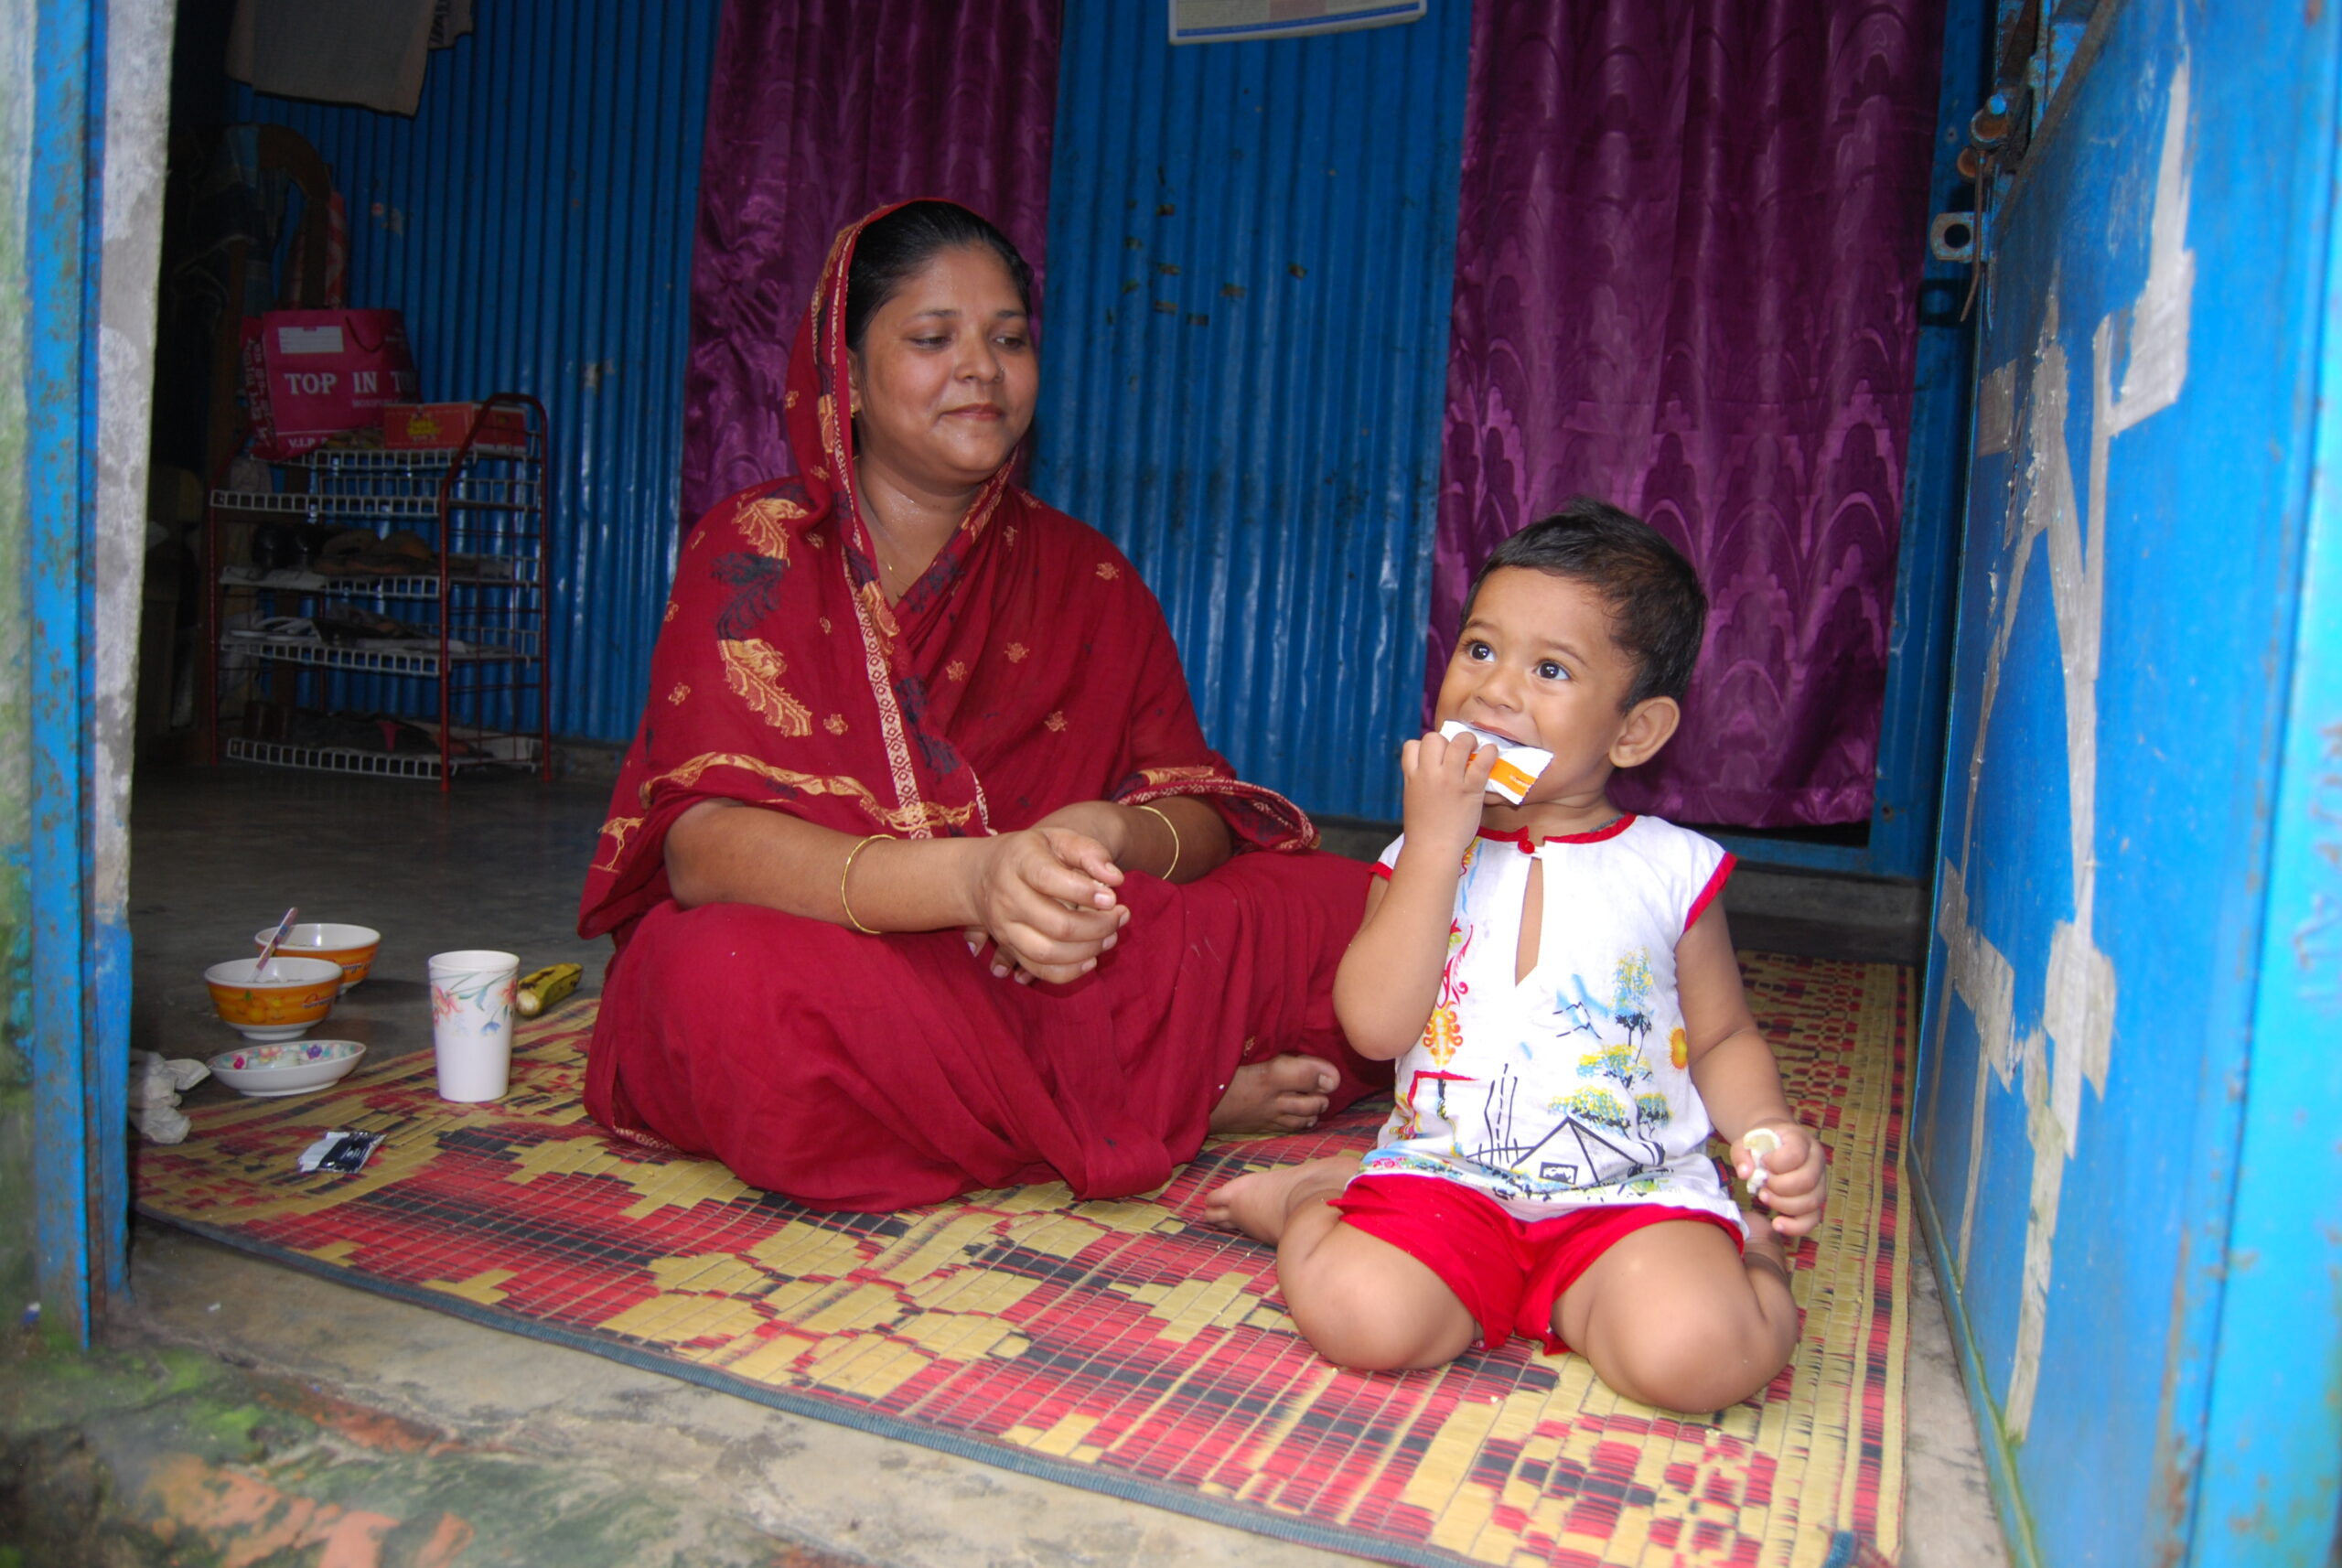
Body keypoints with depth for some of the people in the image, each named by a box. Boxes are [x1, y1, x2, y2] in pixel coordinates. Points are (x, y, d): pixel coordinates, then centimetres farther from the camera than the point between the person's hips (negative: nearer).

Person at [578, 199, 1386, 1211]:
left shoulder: (1086, 578, 9)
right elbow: (702, 848, -19)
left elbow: (1199, 812, 0)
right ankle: (1186, 1094, -18)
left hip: (1042, 976, 2)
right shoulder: (755, 550, -3)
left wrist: (1106, 839, -25)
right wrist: (970, 879, -36)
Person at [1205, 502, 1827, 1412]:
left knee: (1694, 1350, -28)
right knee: (1358, 1313, -28)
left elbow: (1722, 1039, 13)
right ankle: (1315, 1203, 7)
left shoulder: (1673, 869, 3)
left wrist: (1767, 1130, -8)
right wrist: (1436, 841, -13)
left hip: (1633, 1190, 1)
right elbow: (1376, 1025, -11)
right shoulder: (1421, 855, 5)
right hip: (1446, 1175, 0)